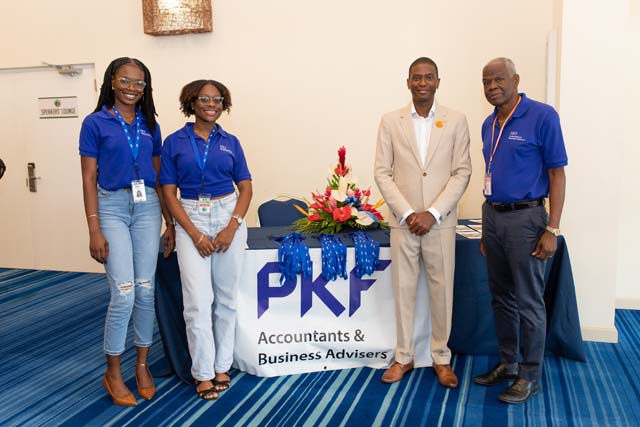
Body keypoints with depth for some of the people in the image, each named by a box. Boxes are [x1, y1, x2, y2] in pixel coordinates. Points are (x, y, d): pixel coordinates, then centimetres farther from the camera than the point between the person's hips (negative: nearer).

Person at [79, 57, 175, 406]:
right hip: (112, 207, -4)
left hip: (148, 208, 4)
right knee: (124, 293, -8)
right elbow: (89, 179, -4)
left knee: (146, 291, 6)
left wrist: (169, 222, 9)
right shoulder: (95, 123, -1)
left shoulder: (150, 126, 10)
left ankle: (142, 365, 23)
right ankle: (112, 373, 11)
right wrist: (94, 230, -10)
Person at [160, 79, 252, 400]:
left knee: (226, 297, 7)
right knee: (198, 300, -5)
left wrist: (232, 227, -10)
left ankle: (222, 366, 21)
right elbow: (169, 193, -2)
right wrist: (195, 234, -11)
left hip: (229, 217, 2)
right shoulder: (174, 142, 1)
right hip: (190, 220, -2)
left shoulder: (230, 142, 7)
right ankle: (203, 372, 10)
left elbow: (246, 188, 5)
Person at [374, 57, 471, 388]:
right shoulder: (390, 121, 3)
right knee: (403, 290, 7)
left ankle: (441, 358, 23)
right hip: (402, 221, 0)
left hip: (440, 222, 0)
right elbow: (382, 173, 0)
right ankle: (403, 357, 22)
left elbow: (462, 173, -2)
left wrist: (432, 214, -11)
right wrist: (408, 213, -10)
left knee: (442, 291, 7)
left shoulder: (456, 121, 2)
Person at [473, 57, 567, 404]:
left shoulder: (542, 116, -9)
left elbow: (557, 173, -10)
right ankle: (508, 364, 28)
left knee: (528, 301, 2)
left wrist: (552, 229, -15)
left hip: (525, 218, -7)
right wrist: (486, 227, 16)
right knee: (501, 297, 14)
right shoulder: (489, 124, 11)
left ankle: (530, 375, 16)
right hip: (492, 216, 7)